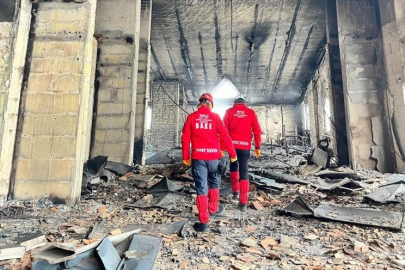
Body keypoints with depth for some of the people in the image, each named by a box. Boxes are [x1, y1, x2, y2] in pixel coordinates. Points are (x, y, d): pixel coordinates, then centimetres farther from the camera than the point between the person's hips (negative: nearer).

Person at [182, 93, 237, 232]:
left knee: (201, 187, 2)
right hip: (213, 156, 0)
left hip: (197, 157, 0)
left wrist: (185, 157, 10)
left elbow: (185, 138, 3)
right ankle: (213, 208, 39)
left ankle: (203, 222, 3)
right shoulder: (215, 116, 1)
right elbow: (225, 136, -1)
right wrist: (232, 153, 7)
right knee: (214, 183, 22)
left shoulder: (191, 117, 3)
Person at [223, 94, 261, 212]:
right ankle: (243, 203, -4)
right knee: (244, 172, 0)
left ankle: (236, 191, 26)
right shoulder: (251, 112, 7)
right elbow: (257, 130, 2)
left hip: (232, 144, 1)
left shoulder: (229, 111, 6)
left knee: (233, 167, 25)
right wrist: (257, 147, 6)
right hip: (245, 145, -1)